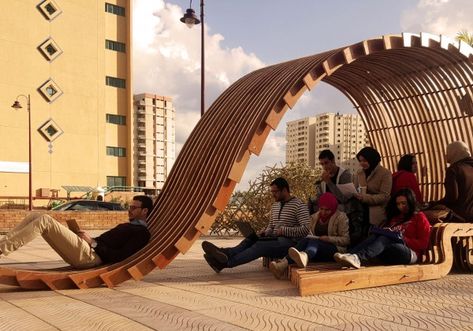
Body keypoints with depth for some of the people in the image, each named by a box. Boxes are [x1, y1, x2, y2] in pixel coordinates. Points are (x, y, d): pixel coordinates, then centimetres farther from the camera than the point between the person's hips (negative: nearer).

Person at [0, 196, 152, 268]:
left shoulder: (141, 233, -2)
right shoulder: (127, 226, 30)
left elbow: (120, 257, -16)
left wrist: (93, 242, -12)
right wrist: (87, 237, 11)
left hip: (90, 255, -9)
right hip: (83, 249, 10)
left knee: (45, 220, -20)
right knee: (35, 216, 1)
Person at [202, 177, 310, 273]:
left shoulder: (299, 206, -6)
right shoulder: (275, 205, 19)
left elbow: (305, 229, -15)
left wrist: (284, 230, -21)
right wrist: (265, 232, 3)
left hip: (289, 242, -7)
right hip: (274, 240, 8)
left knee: (260, 245, -33)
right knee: (251, 240, -21)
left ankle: (226, 262, -50)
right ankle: (225, 253, -47)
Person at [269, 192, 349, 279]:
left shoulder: (341, 217, 3)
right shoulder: (314, 217, 18)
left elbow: (346, 239, -4)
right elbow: (310, 234, 16)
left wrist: (328, 238, -16)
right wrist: (310, 237, -7)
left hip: (335, 249, -4)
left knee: (314, 241, -34)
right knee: (304, 240, -29)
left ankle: (304, 256, -72)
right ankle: (284, 264, -54)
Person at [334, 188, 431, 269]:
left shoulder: (419, 217, 15)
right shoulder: (395, 217, 32)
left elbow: (423, 244, 4)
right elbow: (384, 233, 22)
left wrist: (404, 239, -8)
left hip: (409, 253, -5)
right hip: (389, 255, 5)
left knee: (384, 239, -34)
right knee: (374, 236, -26)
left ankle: (358, 257, -62)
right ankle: (350, 255, -54)